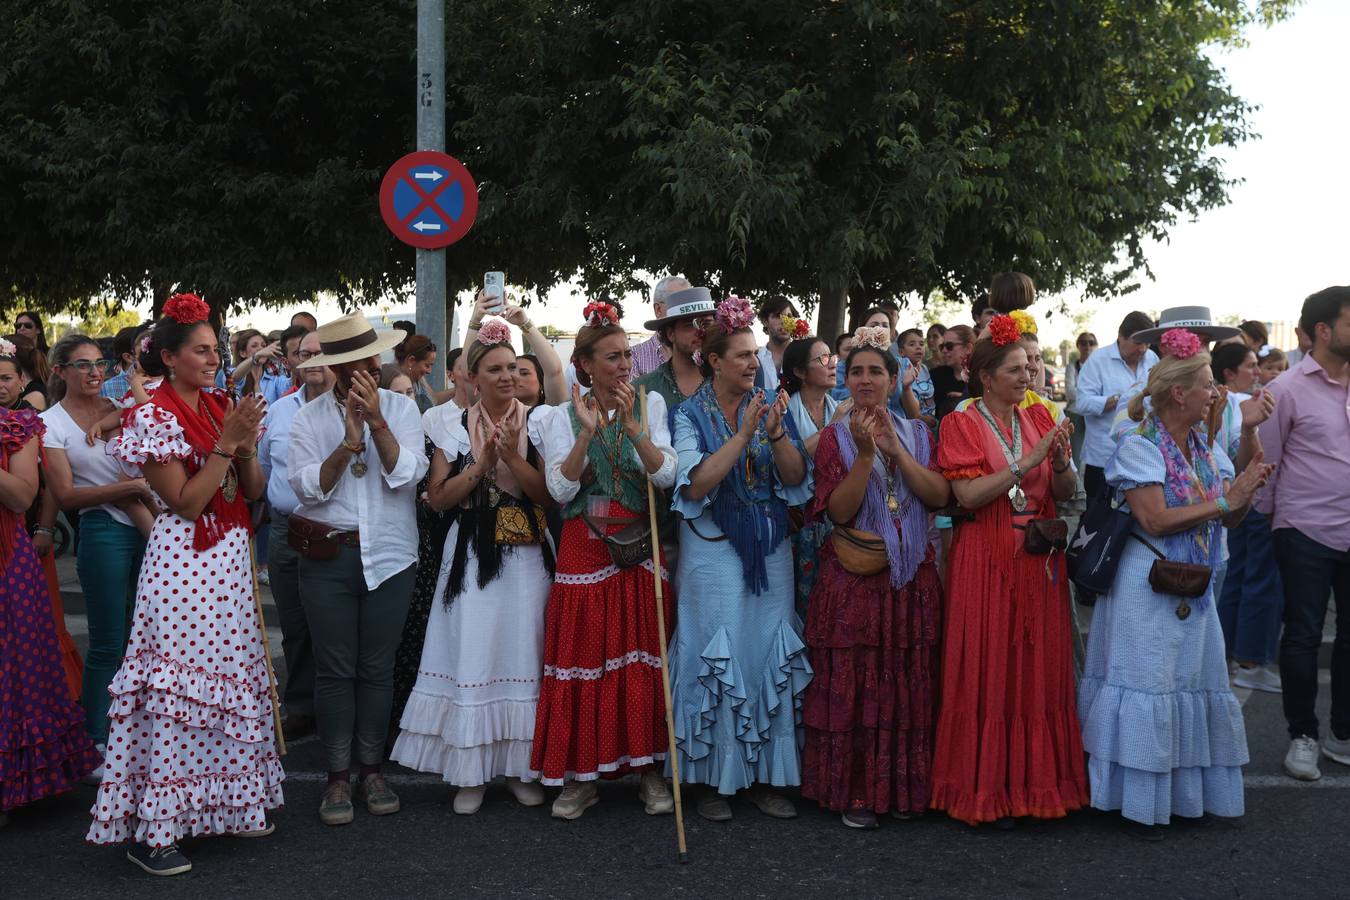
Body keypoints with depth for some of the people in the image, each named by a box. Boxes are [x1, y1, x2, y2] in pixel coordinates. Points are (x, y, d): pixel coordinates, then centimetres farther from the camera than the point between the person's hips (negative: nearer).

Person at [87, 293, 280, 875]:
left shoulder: (222, 407, 10)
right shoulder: (154, 417, -9)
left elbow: (253, 492, 11)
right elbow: (186, 502, -15)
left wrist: (247, 446, -7)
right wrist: (226, 442, -18)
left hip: (231, 559, 7)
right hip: (184, 561, -7)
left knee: (232, 676, 11)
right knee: (175, 683, -5)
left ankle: (229, 800, 24)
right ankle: (152, 828, 3)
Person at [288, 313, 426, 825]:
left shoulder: (400, 408, 2)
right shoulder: (309, 418, 1)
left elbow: (407, 475, -11)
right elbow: (308, 488, -9)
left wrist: (377, 421, -19)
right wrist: (349, 441, -18)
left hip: (389, 556, 0)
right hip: (328, 557, 0)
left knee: (377, 667, 7)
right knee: (335, 668, 4)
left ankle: (371, 769, 21)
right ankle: (338, 777, 14)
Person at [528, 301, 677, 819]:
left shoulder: (650, 405, 5)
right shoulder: (564, 416, 4)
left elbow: (666, 475, -7)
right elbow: (561, 489, -8)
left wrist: (633, 426, -19)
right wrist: (588, 432, -18)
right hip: (584, 552, 0)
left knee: (644, 656, 1)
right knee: (583, 658, 0)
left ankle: (649, 768, 14)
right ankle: (581, 775, 11)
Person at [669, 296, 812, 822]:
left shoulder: (770, 406, 6)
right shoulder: (692, 414, -3)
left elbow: (796, 477, -2)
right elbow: (696, 485, -17)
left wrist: (776, 432, -18)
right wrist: (744, 435, -21)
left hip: (770, 550, 3)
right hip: (714, 551, -3)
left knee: (769, 654, 4)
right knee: (717, 658, -1)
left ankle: (764, 775, 16)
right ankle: (714, 778, 13)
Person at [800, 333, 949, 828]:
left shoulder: (917, 434, 9)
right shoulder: (835, 437, 1)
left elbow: (940, 496, -6)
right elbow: (839, 511, -10)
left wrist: (896, 450, -14)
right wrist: (865, 453, -19)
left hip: (912, 578, 3)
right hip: (853, 578, -3)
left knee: (909, 684, 7)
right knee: (852, 683, 0)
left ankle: (902, 786, 20)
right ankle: (854, 791, 10)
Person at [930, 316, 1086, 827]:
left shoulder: (1039, 420, 11)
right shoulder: (962, 425, -2)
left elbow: (1066, 493, 8)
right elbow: (968, 494, -14)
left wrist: (1061, 462, -11)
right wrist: (1026, 462, -17)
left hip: (1039, 560, 4)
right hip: (986, 561, -4)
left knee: (1038, 669, 7)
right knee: (987, 673, -1)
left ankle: (1034, 780, 18)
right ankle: (986, 788, 10)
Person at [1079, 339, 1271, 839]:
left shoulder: (1206, 450, 7)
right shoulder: (1139, 448, -13)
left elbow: (1231, 517, 7)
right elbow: (1155, 520, -22)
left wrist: (1248, 490, -14)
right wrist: (1223, 501, -20)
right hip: (1148, 586, -7)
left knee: (1193, 680, 12)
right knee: (1147, 682, -2)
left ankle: (1183, 792, 26)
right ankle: (1141, 802, 8)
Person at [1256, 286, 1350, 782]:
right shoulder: (1288, 390, -7)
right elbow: (1266, 463, -2)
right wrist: (1267, 518, 2)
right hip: (1306, 535, -4)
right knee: (1302, 636, 5)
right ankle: (1302, 737, 19)